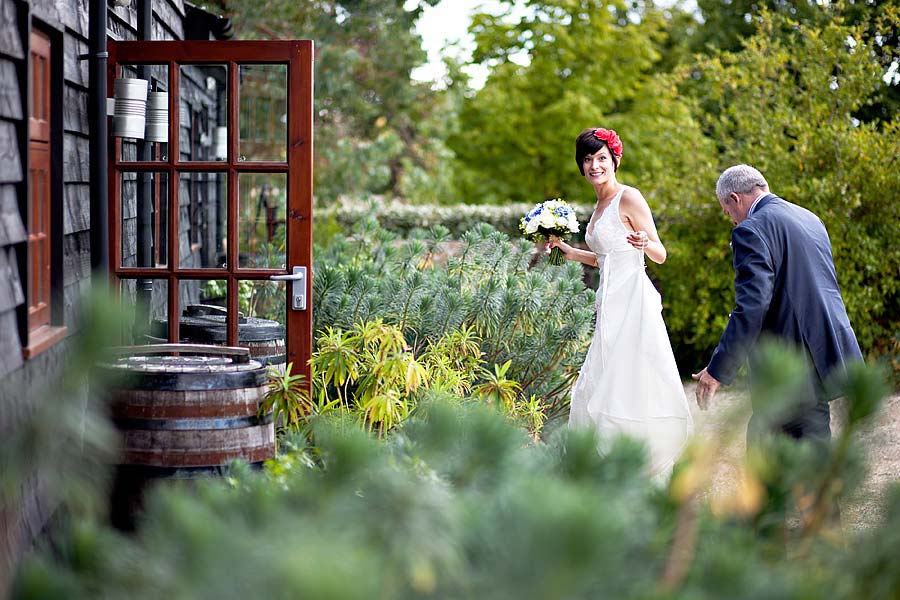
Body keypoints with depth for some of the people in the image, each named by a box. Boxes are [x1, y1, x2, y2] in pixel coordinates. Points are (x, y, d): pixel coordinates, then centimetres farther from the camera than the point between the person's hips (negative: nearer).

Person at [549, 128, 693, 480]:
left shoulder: (629, 198, -7)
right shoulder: (600, 206, 17)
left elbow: (660, 255, -9)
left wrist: (645, 242, -30)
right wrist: (566, 251, 19)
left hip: (633, 303, -9)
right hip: (610, 305, 9)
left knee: (629, 384, -10)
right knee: (600, 388, 7)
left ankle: (648, 469, -5)